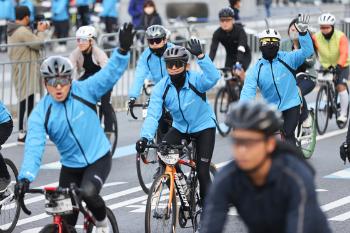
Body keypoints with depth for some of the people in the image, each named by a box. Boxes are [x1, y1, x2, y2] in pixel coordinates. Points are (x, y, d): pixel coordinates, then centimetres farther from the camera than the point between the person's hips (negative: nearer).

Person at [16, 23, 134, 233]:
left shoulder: (84, 91, -12)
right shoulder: (41, 113, -13)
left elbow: (111, 74, -18)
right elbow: (34, 147, -22)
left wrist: (123, 50, -36)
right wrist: (25, 177, -36)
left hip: (99, 159, -2)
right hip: (70, 166, 2)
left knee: (88, 192, -31)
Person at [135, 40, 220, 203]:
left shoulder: (195, 80, -24)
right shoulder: (161, 87, -16)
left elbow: (213, 78, -46)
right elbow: (152, 115, -23)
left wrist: (200, 56, -57)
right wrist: (145, 137, -40)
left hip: (203, 127, -3)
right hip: (180, 127, 3)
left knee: (202, 172, -10)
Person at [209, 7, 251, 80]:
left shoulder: (239, 30, -30)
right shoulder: (217, 33, -21)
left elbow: (241, 49, -42)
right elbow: (213, 50, -30)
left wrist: (238, 64, -57)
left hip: (244, 55, -4)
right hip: (230, 56, 4)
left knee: (240, 72, -28)